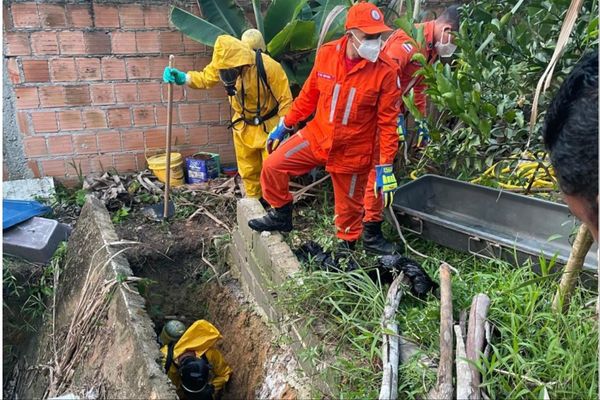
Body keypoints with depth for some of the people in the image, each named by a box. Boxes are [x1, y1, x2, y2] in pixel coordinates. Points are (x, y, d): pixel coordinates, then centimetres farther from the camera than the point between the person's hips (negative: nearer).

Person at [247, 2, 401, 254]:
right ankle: (281, 216, 20)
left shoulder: (386, 71, -17)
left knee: (348, 207, 11)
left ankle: (347, 246, 37)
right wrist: (285, 125, 11)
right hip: (317, 136, 3)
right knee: (272, 167, -4)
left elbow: (387, 121, -12)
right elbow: (309, 94, 6)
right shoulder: (326, 54, -8)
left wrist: (385, 165, -13)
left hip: (353, 151, -3)